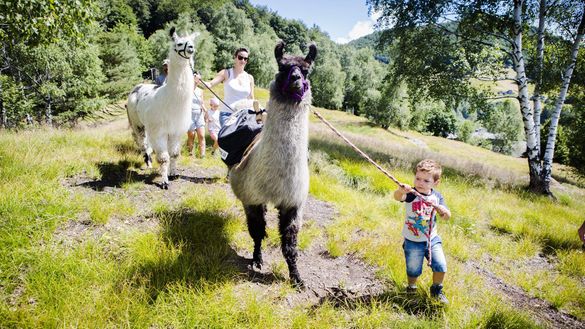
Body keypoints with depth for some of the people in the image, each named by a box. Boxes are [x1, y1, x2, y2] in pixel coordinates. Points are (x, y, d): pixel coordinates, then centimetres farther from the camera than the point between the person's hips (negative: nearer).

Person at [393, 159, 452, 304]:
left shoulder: (437, 196, -5)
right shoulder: (411, 194, -19)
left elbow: (447, 216, -1)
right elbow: (397, 197, -40)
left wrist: (443, 211, -25)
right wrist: (400, 191, -65)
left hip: (432, 239, 3)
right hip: (413, 241, -3)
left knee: (440, 266, 0)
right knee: (413, 270, 9)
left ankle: (437, 290, 28)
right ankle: (411, 289, 40)